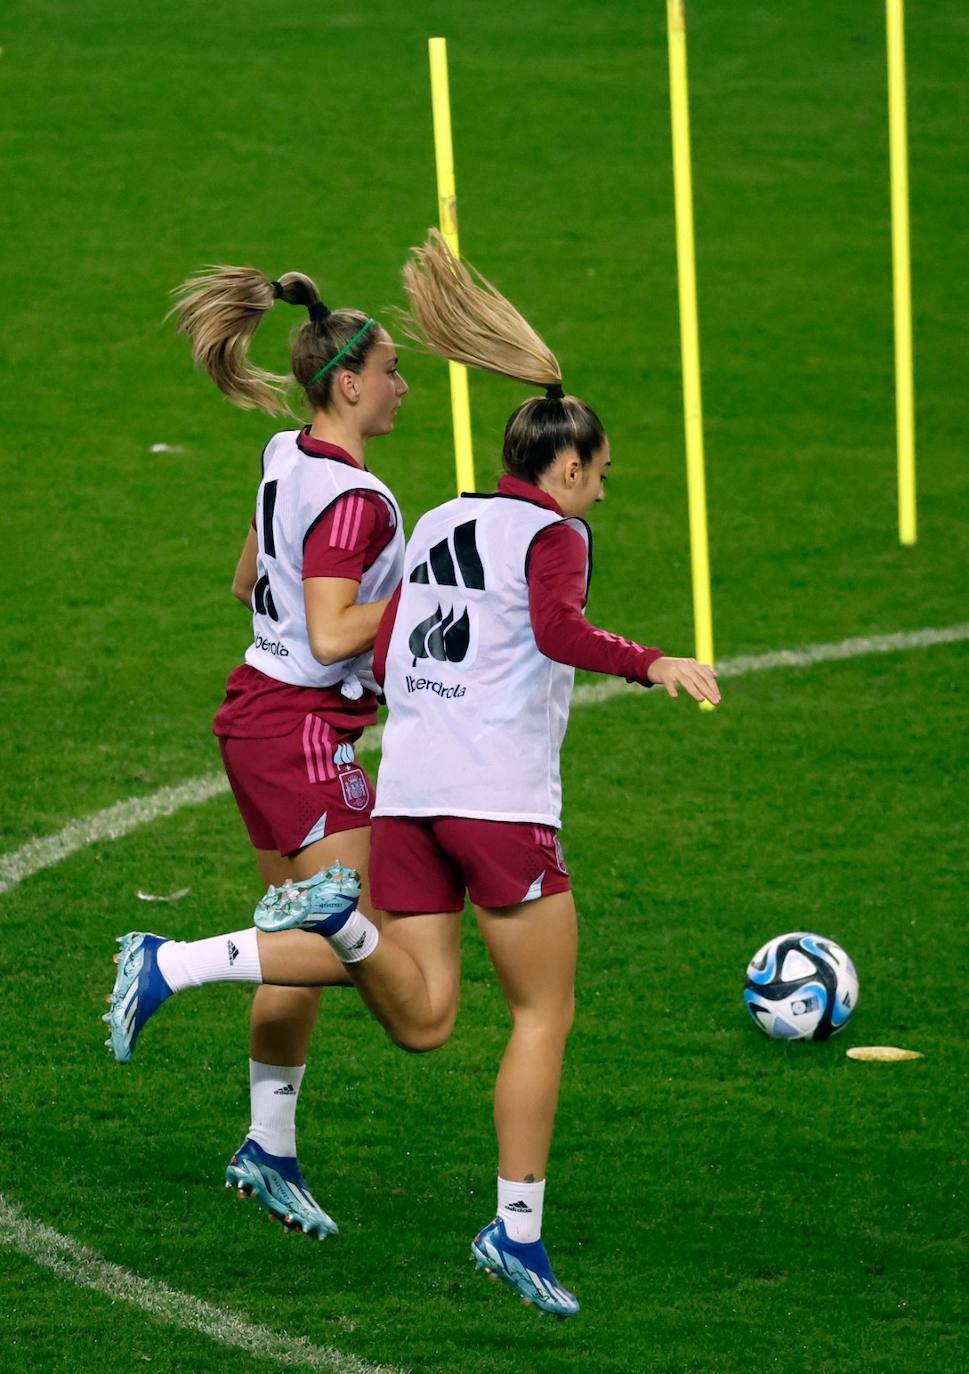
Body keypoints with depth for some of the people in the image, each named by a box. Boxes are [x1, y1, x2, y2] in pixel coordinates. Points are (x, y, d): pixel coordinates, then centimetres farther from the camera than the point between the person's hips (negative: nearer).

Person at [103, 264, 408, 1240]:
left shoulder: (288, 462, 8)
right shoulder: (352, 498, -19)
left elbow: (248, 583, 20)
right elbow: (330, 637, -24)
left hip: (261, 715, 10)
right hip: (305, 729, -10)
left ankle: (269, 1152, 18)